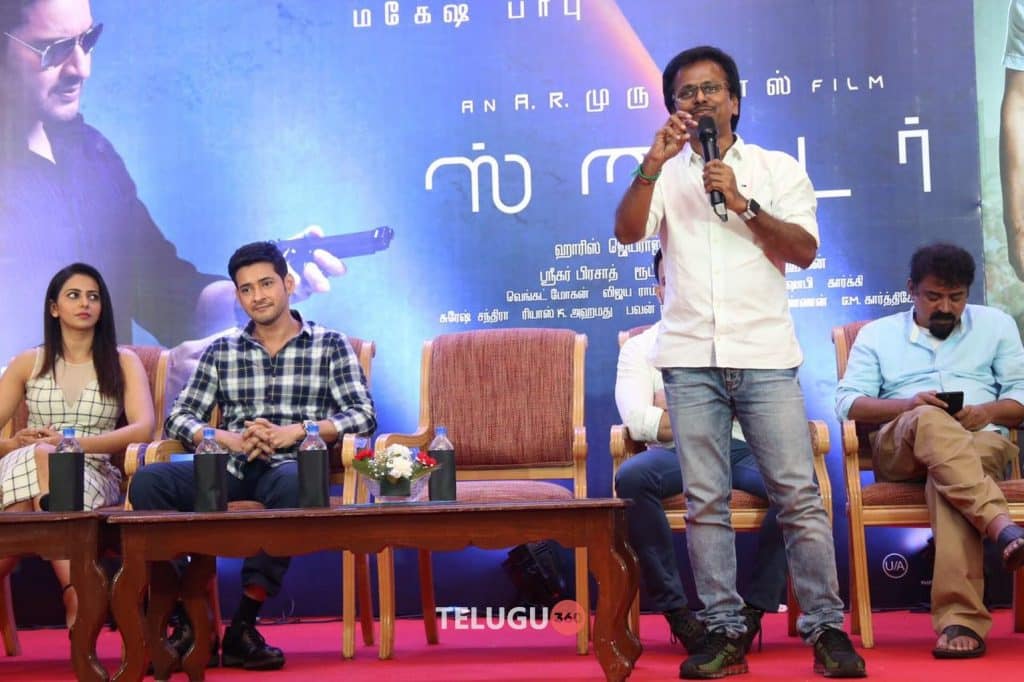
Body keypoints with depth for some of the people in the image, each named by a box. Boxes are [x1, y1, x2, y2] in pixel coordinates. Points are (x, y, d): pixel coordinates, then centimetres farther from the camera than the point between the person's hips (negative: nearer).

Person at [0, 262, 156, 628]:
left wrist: (74, 441, -16)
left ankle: (72, 597, -41)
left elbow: (143, 428, -4)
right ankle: (73, 589, -44)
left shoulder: (123, 362, 13)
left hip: (95, 475, -1)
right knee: (40, 456, -36)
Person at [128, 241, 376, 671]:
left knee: (294, 483, -40)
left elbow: (364, 415, -2)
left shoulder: (330, 346, 8)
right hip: (230, 467, 3)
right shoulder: (221, 352, 16)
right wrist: (230, 439, -12)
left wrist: (296, 431, -17)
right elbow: (179, 418, 9)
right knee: (148, 482, -24)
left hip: (291, 466, -3)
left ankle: (242, 627, -31)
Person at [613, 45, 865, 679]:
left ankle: (827, 627, 2)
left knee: (800, 494, -5)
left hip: (765, 356, -1)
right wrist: (653, 162, -13)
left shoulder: (778, 168, 13)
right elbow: (628, 232, -3)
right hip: (691, 359, 1)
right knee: (706, 502, 1)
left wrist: (743, 204, -9)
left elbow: (805, 250, 1)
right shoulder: (666, 175, 14)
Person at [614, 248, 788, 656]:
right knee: (630, 479, -34)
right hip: (678, 454, -1)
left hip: (743, 448, 1)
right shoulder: (640, 346, 15)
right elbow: (637, 420, -3)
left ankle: (754, 605, -16)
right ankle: (676, 608, -22)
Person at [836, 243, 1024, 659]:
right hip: (899, 449, 0)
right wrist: (907, 404, -12)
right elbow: (847, 403, 6)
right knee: (930, 422, -38)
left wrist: (989, 411, -10)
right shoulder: (876, 334, 19)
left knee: (947, 480, -38)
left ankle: (960, 619, -50)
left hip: (981, 443, 0)